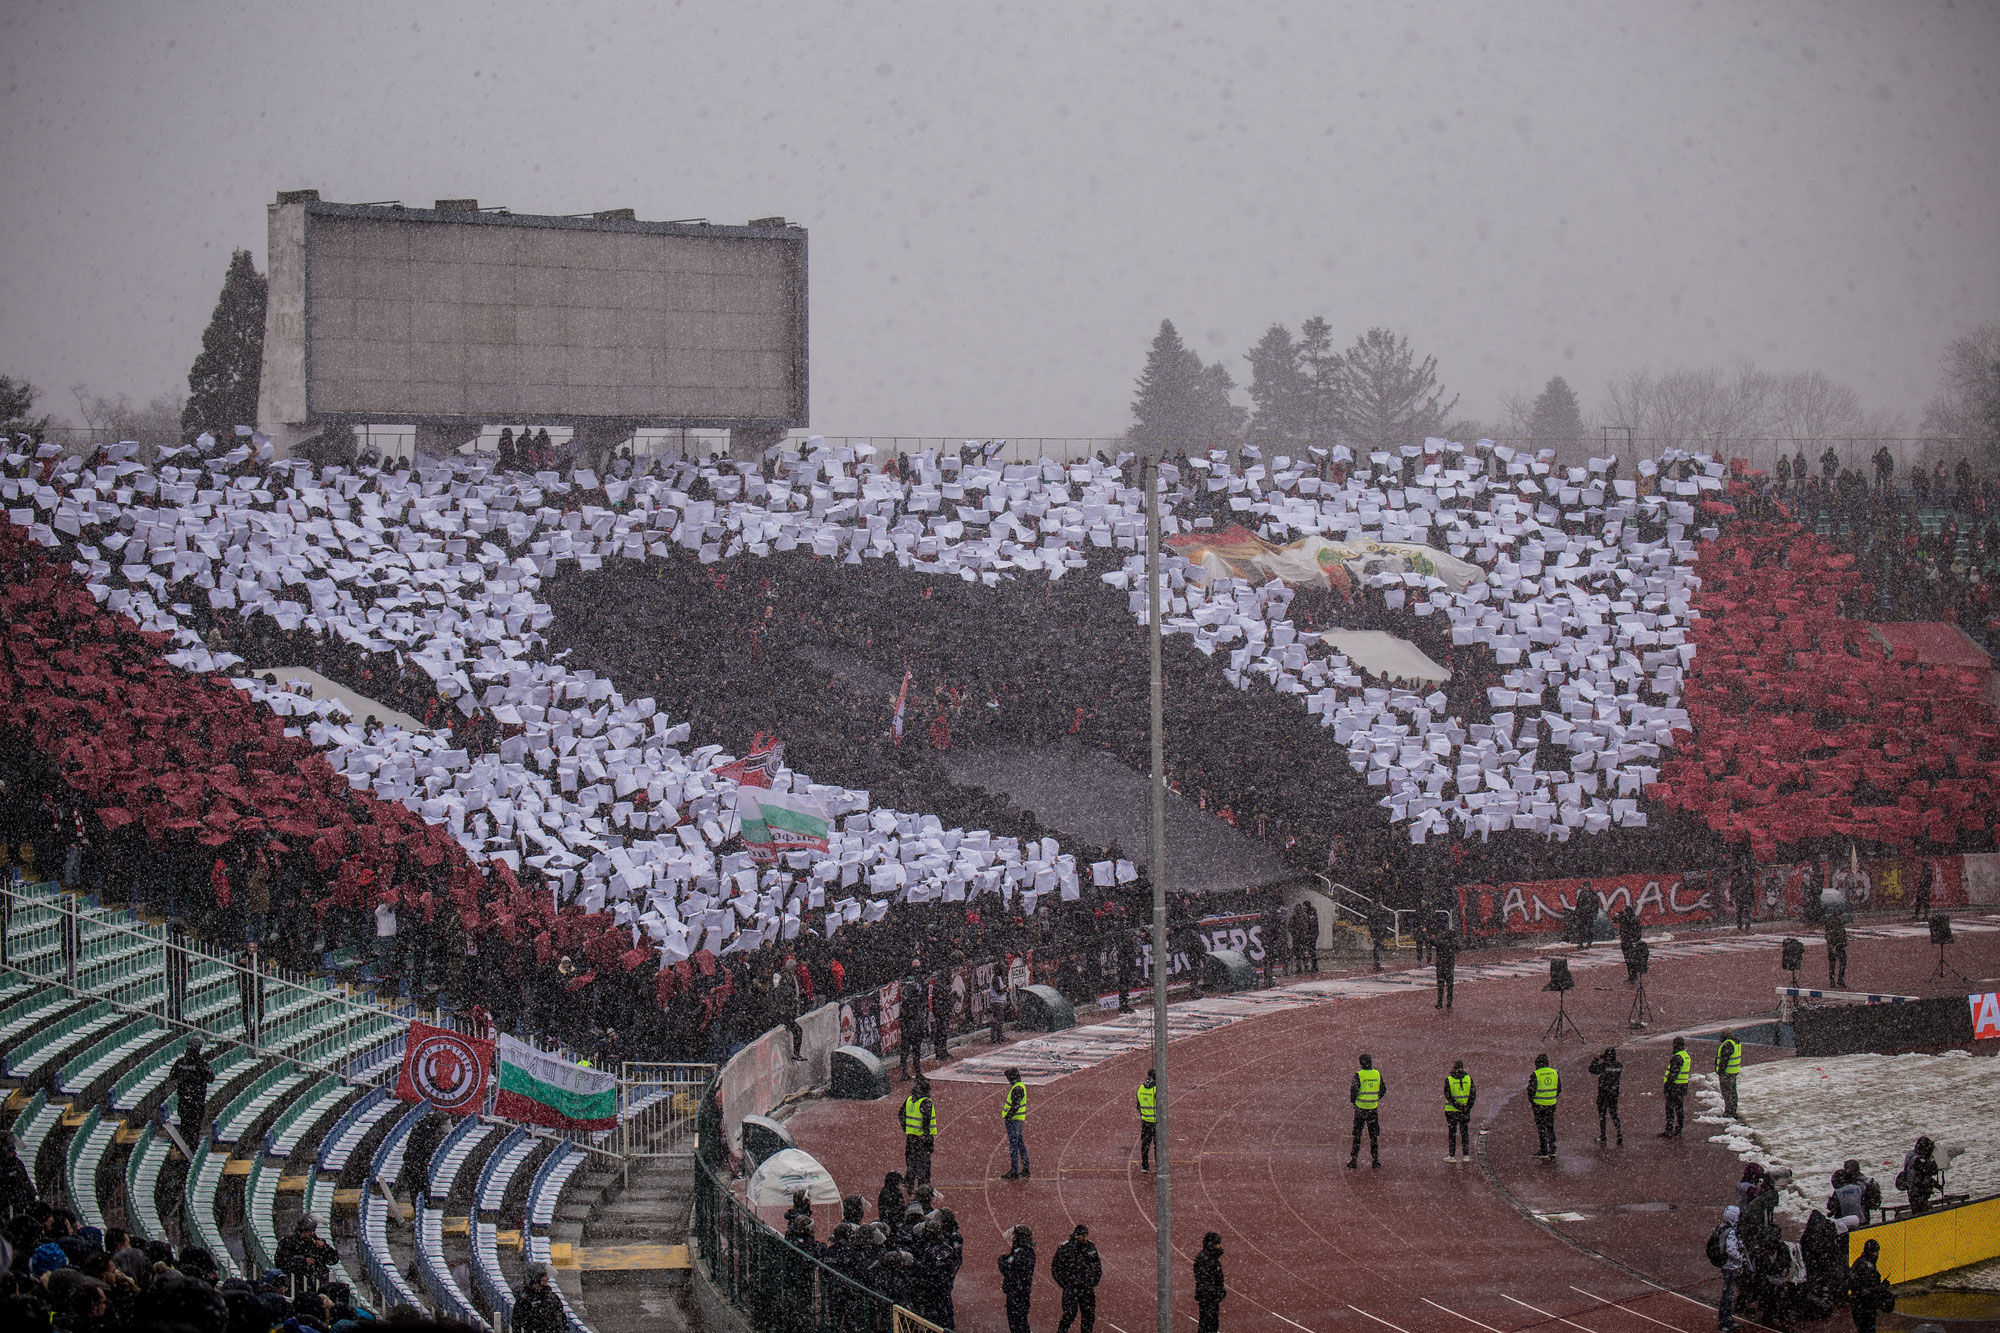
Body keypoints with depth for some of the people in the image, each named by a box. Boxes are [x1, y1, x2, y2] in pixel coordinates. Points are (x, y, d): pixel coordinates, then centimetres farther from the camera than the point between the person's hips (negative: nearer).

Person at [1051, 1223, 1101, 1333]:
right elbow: (1055, 1268, -2)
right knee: (1069, 1314, -11)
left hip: (1088, 1289, 4)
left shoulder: (1091, 1247, 6)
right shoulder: (1065, 1248, -7)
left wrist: (1094, 1282, 9)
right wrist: (1064, 1283, -5)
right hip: (1071, 1288, -4)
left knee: (1089, 1316, 4)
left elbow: (1098, 1266, 19)